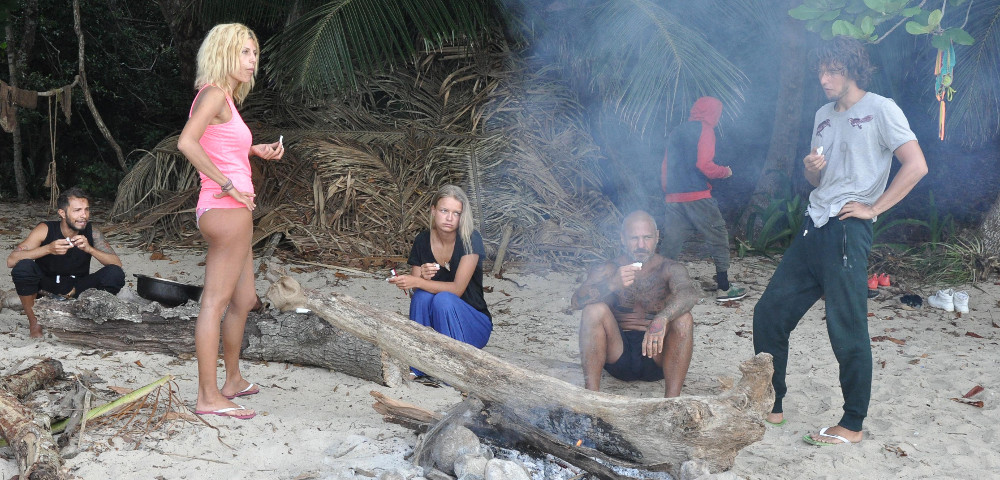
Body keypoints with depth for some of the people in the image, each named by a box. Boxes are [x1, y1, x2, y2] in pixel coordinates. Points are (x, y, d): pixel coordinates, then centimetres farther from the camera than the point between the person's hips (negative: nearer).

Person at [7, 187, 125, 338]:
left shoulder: (92, 232, -14)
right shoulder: (45, 230, -19)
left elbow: (117, 264, -19)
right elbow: (11, 260, -27)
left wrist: (89, 249, -36)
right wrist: (48, 249, -40)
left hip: (77, 286, 1)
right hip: (46, 285, -1)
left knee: (115, 275, -24)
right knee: (23, 267, -32)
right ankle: (34, 322, -10)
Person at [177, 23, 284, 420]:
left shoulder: (226, 98, 18)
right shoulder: (214, 93, -10)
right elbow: (187, 142, -25)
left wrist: (256, 151, 17)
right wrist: (226, 184, -21)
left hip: (232, 211, 10)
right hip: (225, 208, -10)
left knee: (243, 300, 19)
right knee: (216, 301, -9)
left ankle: (233, 380, 32)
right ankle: (209, 396, -6)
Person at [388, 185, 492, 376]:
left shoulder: (470, 240, -15)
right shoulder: (422, 241, -2)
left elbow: (457, 289, -23)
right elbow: (415, 291, -2)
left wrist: (416, 282, -30)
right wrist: (422, 277, -25)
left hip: (473, 325, -3)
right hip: (434, 325, 4)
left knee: (443, 299, -31)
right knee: (423, 295, -25)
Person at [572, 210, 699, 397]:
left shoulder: (669, 269, 0)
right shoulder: (608, 270, 3)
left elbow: (689, 294, -23)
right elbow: (577, 301, -15)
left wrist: (662, 318, -45)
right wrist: (612, 285, -35)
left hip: (655, 355, -1)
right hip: (618, 355, 1)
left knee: (683, 318, -25)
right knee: (594, 310, -22)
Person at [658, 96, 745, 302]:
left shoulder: (676, 132, 19)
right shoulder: (705, 129, -3)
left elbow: (665, 168, 20)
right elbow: (705, 165, -15)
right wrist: (725, 171, 2)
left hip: (673, 198, 7)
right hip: (697, 196, -7)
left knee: (670, 245, 6)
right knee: (718, 237, 5)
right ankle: (724, 288, 7)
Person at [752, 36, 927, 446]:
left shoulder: (880, 109, -5)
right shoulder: (824, 116, 19)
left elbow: (916, 166, -13)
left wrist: (873, 208, -13)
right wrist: (811, 167, 0)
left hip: (847, 231, -8)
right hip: (813, 227, 8)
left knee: (847, 329, -5)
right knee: (769, 311, 6)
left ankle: (853, 425, 7)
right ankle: (770, 406, 17)